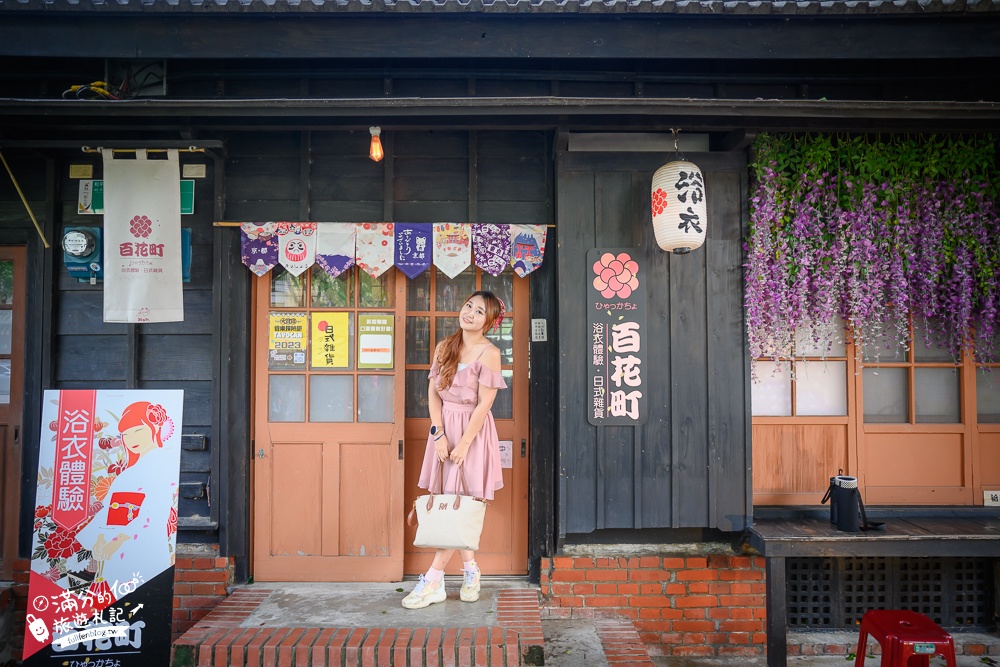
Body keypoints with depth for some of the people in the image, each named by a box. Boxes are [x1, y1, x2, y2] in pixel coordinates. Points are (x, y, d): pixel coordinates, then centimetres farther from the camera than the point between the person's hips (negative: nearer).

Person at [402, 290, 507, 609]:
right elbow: (433, 392, 4)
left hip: (472, 431, -5)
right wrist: (439, 434, -7)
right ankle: (470, 569, 23)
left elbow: (484, 403, -13)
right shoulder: (445, 347, 7)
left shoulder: (489, 353, -10)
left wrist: (463, 443, -15)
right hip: (443, 428, 6)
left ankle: (433, 581, 2)